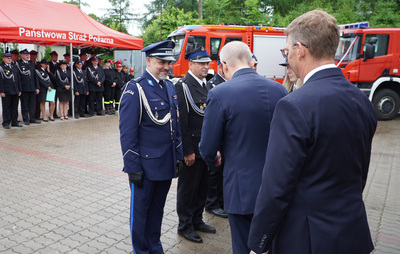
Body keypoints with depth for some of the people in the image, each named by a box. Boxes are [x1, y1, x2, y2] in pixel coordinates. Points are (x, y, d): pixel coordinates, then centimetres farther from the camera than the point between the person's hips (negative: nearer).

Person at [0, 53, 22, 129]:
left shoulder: (15, 67, 16)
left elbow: (18, 79, 17)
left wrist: (19, 90, 11)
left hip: (15, 91, 5)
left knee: (15, 107, 8)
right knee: (6, 108, 0)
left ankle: (14, 122, 15)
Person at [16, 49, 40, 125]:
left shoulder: (32, 64, 16)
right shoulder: (18, 63, -2)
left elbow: (35, 76, 16)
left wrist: (37, 87, 11)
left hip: (32, 88, 5)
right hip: (24, 88, -5)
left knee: (33, 104, 6)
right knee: (24, 105, 3)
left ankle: (32, 118, 16)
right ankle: (26, 119, 10)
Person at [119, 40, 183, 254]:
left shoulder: (170, 87, 9)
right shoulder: (134, 88, -13)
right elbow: (127, 132, -15)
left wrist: (178, 155, 11)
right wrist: (133, 167, -15)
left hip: (167, 164, 6)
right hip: (145, 165, -6)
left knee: (157, 208, 20)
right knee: (140, 210, 11)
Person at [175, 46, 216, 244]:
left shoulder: (205, 84, 12)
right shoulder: (183, 86, -14)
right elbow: (182, 120, -19)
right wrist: (188, 151, -19)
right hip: (191, 149, -8)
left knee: (202, 186, 18)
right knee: (187, 188, 7)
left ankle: (197, 220, 35)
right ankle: (185, 225, 24)